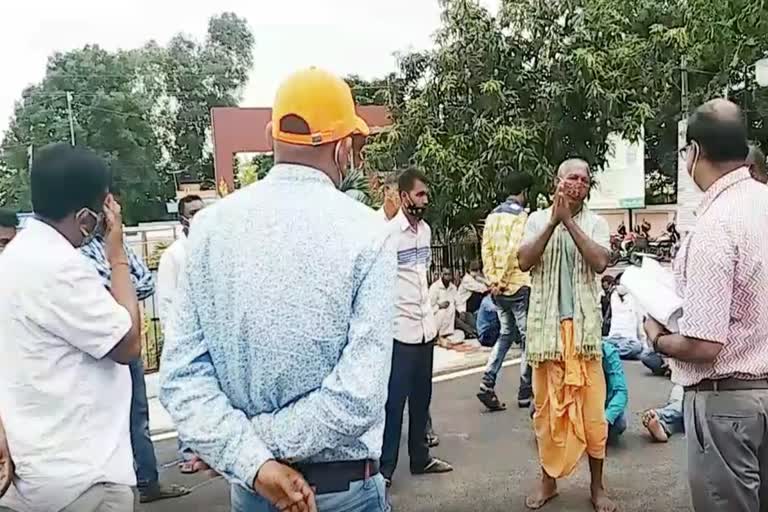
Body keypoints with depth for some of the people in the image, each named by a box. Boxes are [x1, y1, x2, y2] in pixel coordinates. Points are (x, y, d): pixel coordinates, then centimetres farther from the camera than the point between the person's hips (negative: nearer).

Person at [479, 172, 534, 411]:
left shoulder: (493, 215, 10)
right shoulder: (521, 216, -12)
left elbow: (486, 250, 5)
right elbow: (513, 251, -21)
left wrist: (493, 279, 3)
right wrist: (503, 281, -13)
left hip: (499, 289, 7)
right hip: (519, 286, -7)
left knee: (506, 334, 17)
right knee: (527, 337, 6)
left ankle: (487, 384, 6)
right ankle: (525, 392, 14)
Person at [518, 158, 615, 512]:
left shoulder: (595, 222, 3)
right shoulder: (538, 219, 4)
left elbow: (599, 263, -13)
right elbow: (524, 262, -9)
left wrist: (569, 221, -15)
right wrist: (553, 221, -15)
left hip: (584, 325, 0)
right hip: (545, 324, 1)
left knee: (591, 408, 3)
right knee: (546, 406, 9)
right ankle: (548, 480, 25)